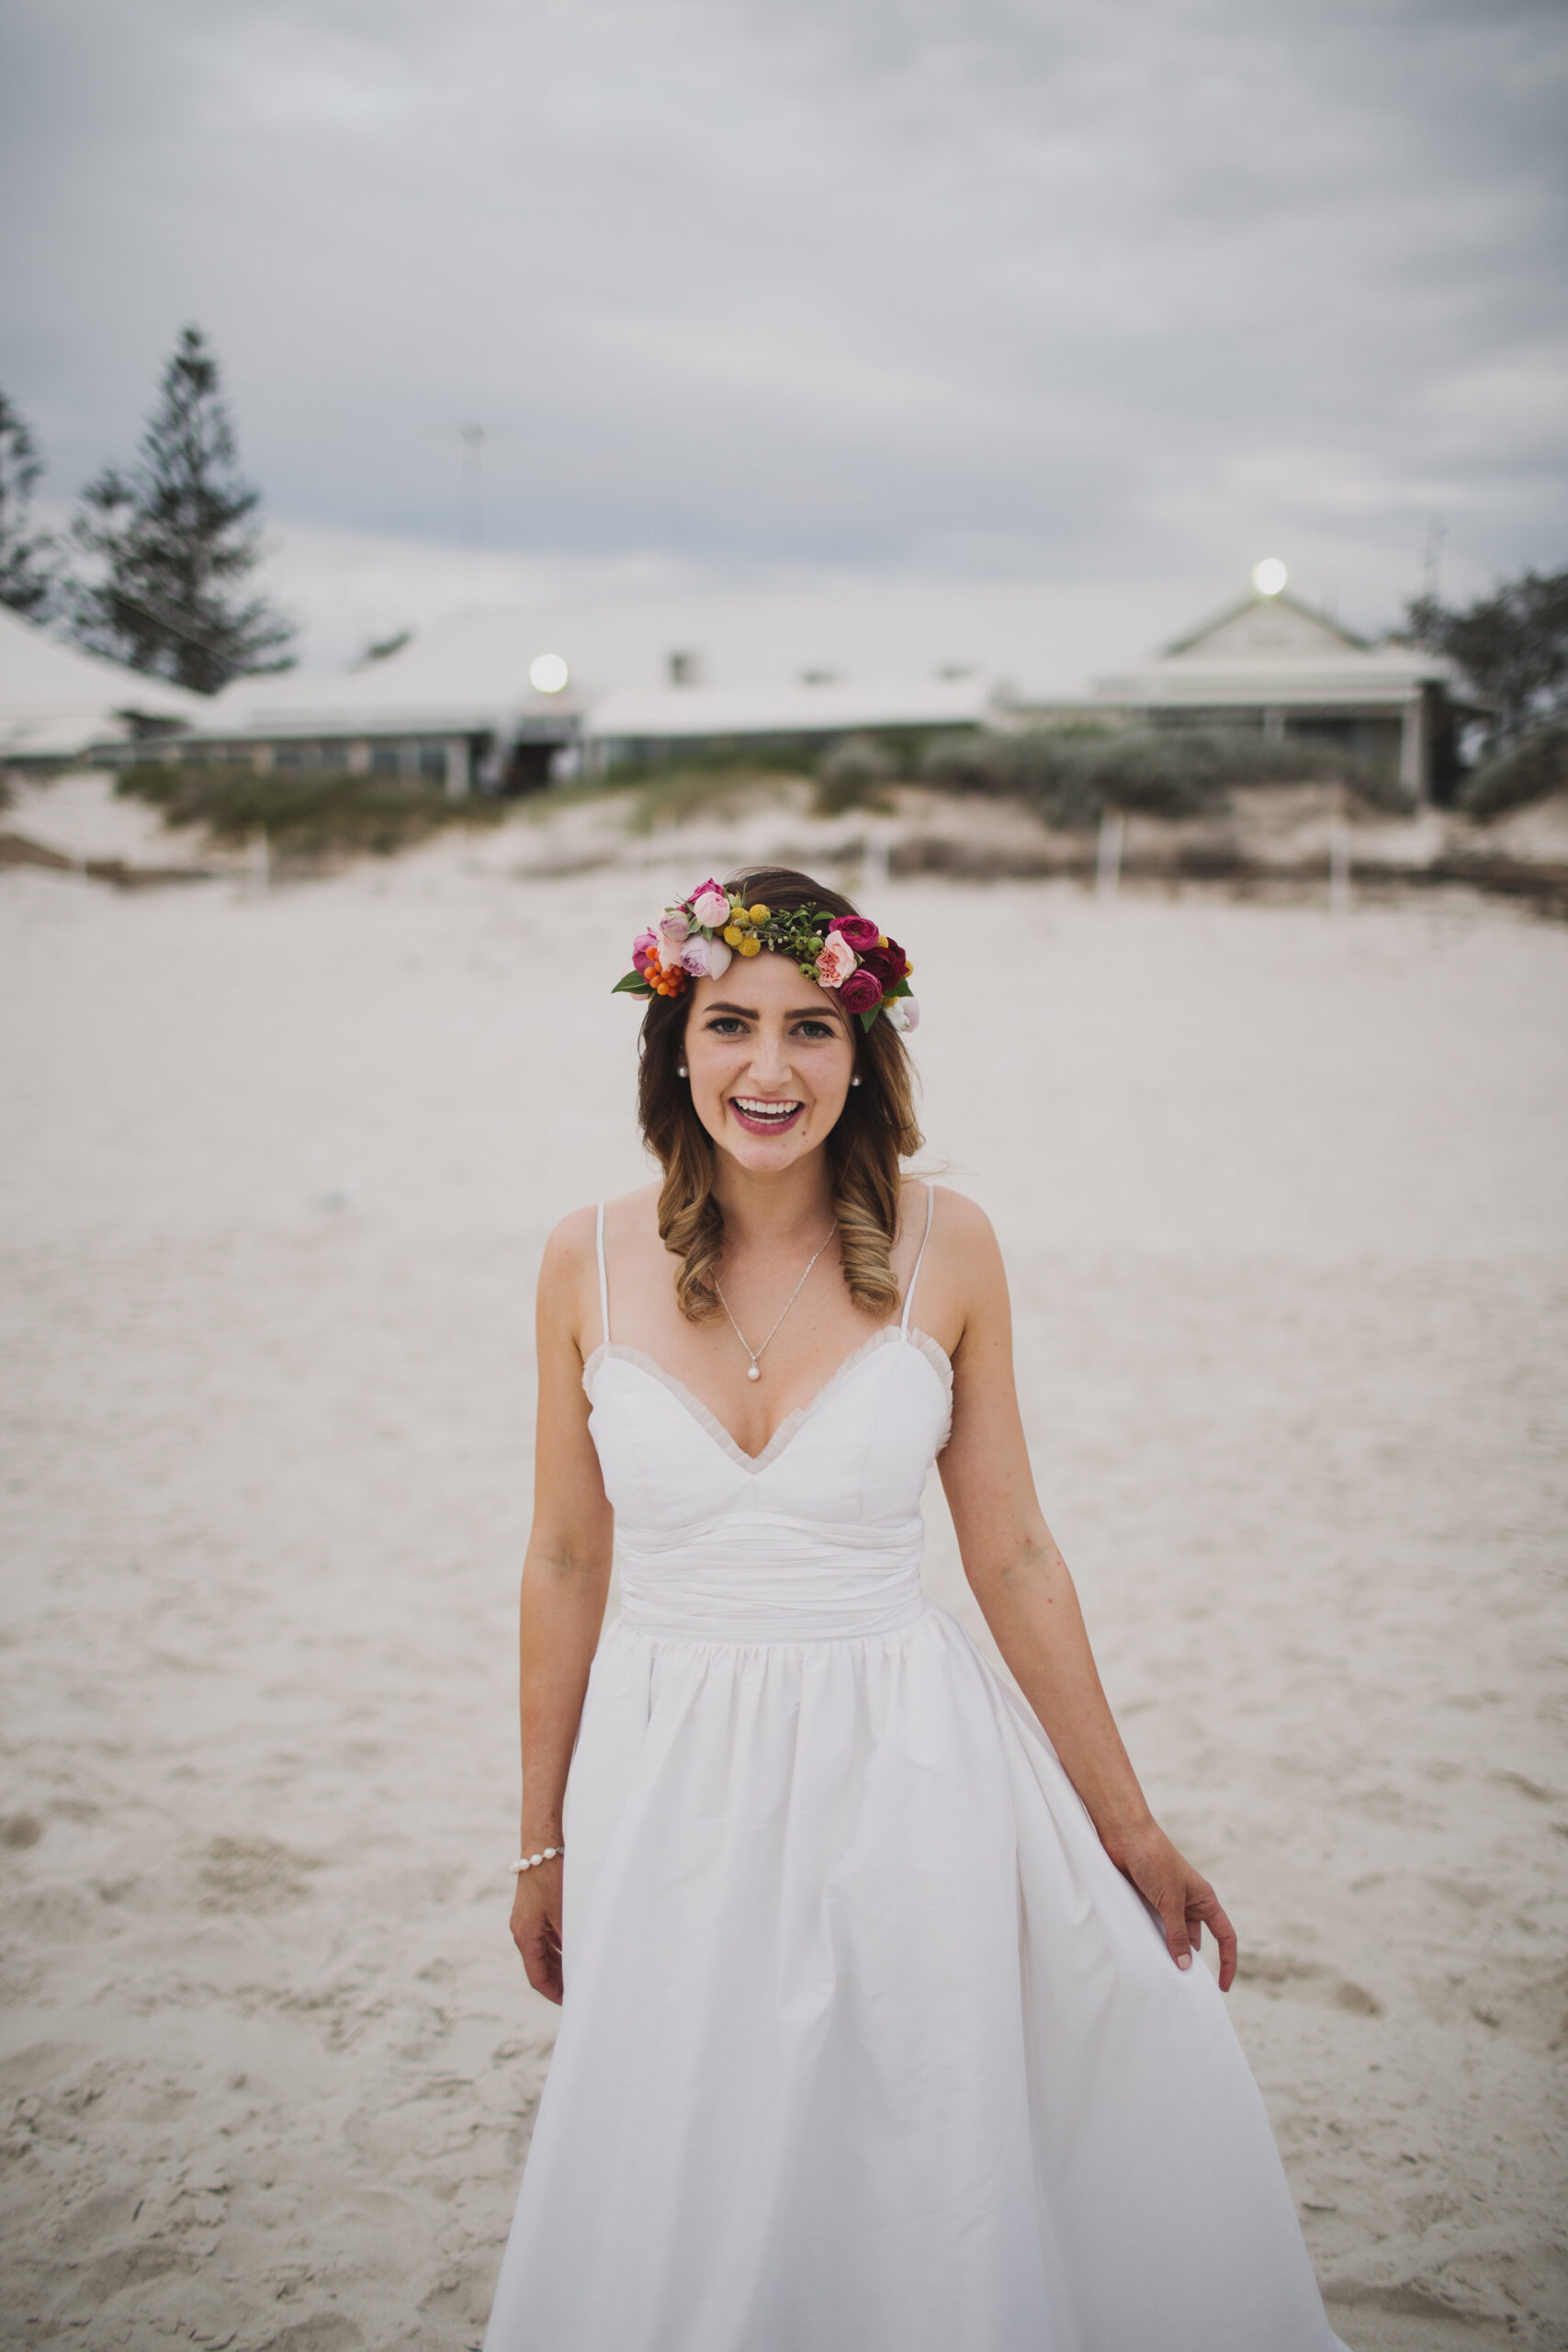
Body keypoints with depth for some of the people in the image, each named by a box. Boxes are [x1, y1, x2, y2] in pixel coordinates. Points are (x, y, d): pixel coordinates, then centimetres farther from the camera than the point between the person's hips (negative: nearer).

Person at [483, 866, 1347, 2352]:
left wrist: (1130, 1829, 4)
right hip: (671, 1787, 1)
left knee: (914, 2205, 10)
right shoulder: (592, 1261, -4)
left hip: (901, 1780, -1)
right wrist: (542, 1844, 9)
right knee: (672, 2217, 11)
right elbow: (564, 1565, 4)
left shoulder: (943, 1251, -6)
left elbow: (1013, 1559, 0)